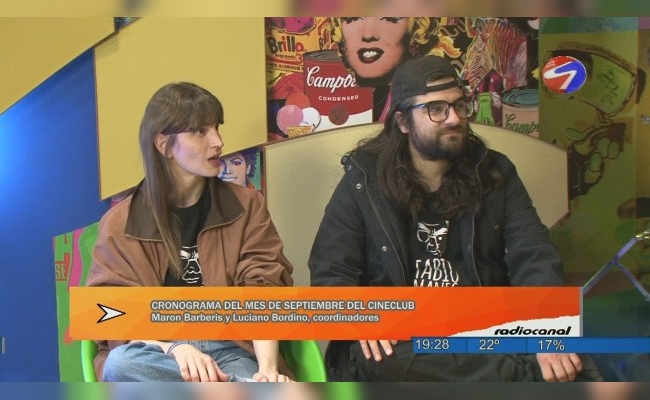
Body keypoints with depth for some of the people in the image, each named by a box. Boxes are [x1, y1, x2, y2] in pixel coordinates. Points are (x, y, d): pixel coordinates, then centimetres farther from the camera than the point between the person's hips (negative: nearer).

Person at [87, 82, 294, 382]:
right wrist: (174, 349, -22)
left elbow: (261, 294, -5)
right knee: (121, 364, -36)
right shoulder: (120, 224, 4)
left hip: (231, 348, -1)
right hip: (159, 352, 1)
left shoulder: (246, 206, 6)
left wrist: (268, 370, -23)